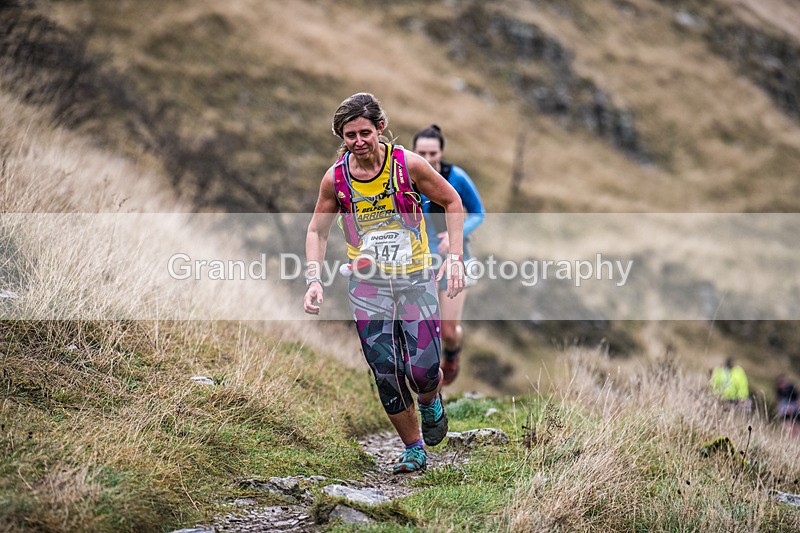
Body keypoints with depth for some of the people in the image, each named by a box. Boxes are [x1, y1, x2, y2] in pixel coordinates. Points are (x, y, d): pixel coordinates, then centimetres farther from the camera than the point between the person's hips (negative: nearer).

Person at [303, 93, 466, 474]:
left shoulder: (408, 164, -13)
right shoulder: (336, 178, -8)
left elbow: (452, 202, 1)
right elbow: (317, 230, 5)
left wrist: (454, 257, -8)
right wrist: (314, 280, -8)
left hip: (416, 277, -1)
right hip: (368, 285, 2)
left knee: (424, 369, -10)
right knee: (387, 374, -3)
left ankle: (431, 405, 28)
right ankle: (414, 450, 16)